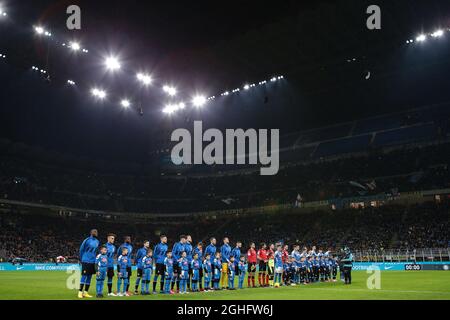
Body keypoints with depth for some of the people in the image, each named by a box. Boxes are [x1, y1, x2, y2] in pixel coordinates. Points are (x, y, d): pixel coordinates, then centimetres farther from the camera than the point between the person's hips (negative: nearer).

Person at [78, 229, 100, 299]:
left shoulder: (97, 241, 9)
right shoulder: (87, 240, -8)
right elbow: (81, 249, -3)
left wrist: (95, 258, 15)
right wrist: (81, 259, 1)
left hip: (93, 262, 6)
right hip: (86, 261, -6)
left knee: (89, 277, 8)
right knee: (84, 276, -7)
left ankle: (86, 292, 14)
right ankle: (80, 292, -2)